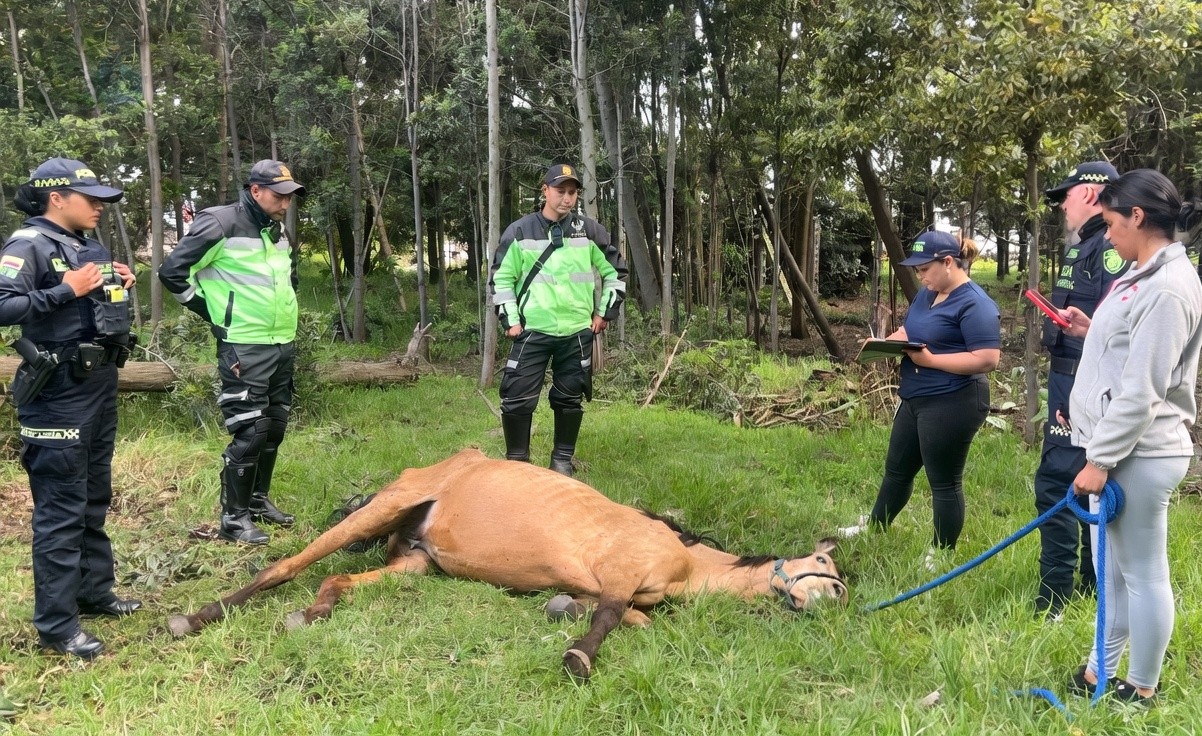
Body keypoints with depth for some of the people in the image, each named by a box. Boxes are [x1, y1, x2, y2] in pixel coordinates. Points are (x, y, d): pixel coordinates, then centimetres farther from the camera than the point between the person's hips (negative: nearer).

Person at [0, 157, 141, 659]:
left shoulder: (88, 247, 12)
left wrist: (119, 287, 3)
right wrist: (67, 290, -24)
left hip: (100, 390, 9)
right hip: (59, 397, -9)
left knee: (94, 500, 18)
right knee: (60, 511, -4)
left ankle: (93, 591, 33)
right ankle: (56, 626, 5)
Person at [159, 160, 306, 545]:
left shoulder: (278, 231, 13)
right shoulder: (221, 224, -12)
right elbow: (172, 270, -13)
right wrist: (215, 314, -7)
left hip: (284, 345, 8)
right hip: (244, 349, -8)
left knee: (274, 427, 15)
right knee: (249, 432, -6)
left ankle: (258, 501, 30)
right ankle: (233, 518, 5)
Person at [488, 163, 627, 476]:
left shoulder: (589, 231, 3)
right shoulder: (519, 231, -1)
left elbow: (616, 271, 13)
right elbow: (500, 278, 5)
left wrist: (605, 312, 8)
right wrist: (510, 320, -2)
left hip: (577, 332, 2)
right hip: (532, 331, -1)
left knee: (570, 399, 9)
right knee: (517, 399, -5)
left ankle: (563, 460, 24)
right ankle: (516, 461, 11)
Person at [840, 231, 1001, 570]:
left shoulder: (974, 304, -18)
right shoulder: (927, 295, 11)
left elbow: (987, 359, -24)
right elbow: (913, 333, 21)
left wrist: (929, 359, -23)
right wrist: (895, 340, -3)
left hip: (952, 404, -9)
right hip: (916, 399, 9)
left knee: (944, 481, 4)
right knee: (897, 468, 21)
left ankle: (941, 554, 19)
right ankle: (875, 526, 38)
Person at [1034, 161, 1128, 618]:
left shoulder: (1112, 247, -16)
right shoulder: (1088, 246, 16)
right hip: (1072, 383, 11)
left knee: (1056, 484, -9)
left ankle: (1053, 601, -3)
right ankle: (1094, 586, 30)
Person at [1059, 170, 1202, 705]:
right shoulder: (1143, 275, 11)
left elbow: (1141, 394, -22)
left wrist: (1099, 461, -18)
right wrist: (1092, 331, 10)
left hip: (1139, 456, -10)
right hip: (1119, 448, 10)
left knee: (1143, 573, 5)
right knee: (1111, 567, 19)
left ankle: (1141, 689, 20)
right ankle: (1101, 667, 34)